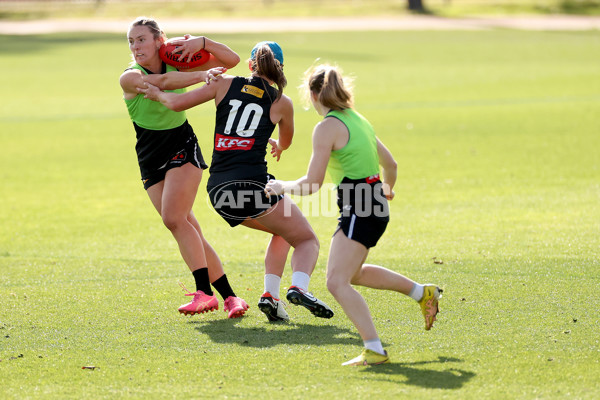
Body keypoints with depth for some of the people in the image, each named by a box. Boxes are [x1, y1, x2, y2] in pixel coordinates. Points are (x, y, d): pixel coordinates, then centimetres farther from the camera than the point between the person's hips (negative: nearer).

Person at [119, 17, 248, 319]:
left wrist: (203, 42, -14)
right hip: (151, 160, 1)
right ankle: (228, 296, 2)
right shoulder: (130, 78, -8)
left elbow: (232, 60, 3)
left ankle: (204, 292, -23)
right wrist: (202, 75, -40)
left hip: (183, 149, -1)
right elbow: (162, 82, -29)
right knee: (187, 228, -4)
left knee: (173, 218, -22)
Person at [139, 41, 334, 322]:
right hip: (253, 184, -5)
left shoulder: (226, 84, 11)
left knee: (283, 231, 26)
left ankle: (270, 294, 9)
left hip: (218, 191, 5)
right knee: (307, 240, 7)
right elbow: (286, 142, 29)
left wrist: (157, 94, 29)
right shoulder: (282, 103, 8)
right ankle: (298, 288, -23)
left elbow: (177, 103, 7)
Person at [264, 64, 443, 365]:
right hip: (376, 206, 9)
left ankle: (374, 351, -15)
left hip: (359, 210, -9)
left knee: (337, 282, -10)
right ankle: (422, 293, 34)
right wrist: (387, 189, 44)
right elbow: (390, 164, 24)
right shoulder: (357, 120, 14)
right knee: (352, 273, 28)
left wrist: (281, 186, 3)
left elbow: (312, 184, -15)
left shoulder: (327, 127, -13)